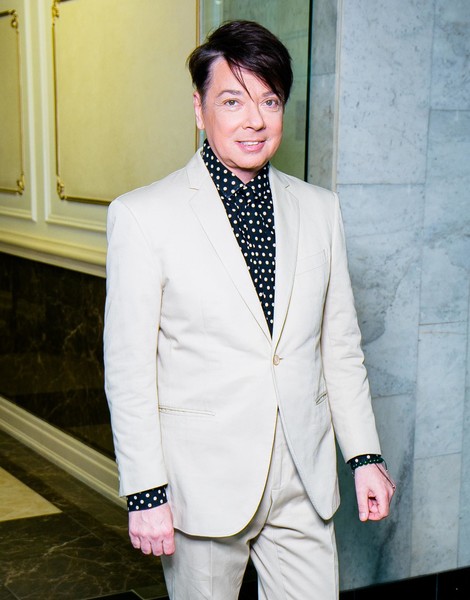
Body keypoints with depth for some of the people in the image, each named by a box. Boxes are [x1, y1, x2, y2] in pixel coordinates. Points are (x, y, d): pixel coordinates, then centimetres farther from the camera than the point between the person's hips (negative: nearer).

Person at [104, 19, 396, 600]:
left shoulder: (320, 209, 7)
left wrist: (364, 455, 10)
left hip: (304, 483, 4)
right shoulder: (142, 215, -7)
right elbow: (128, 369, -8)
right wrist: (145, 492, -9)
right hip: (203, 482, -3)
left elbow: (341, 346, 12)